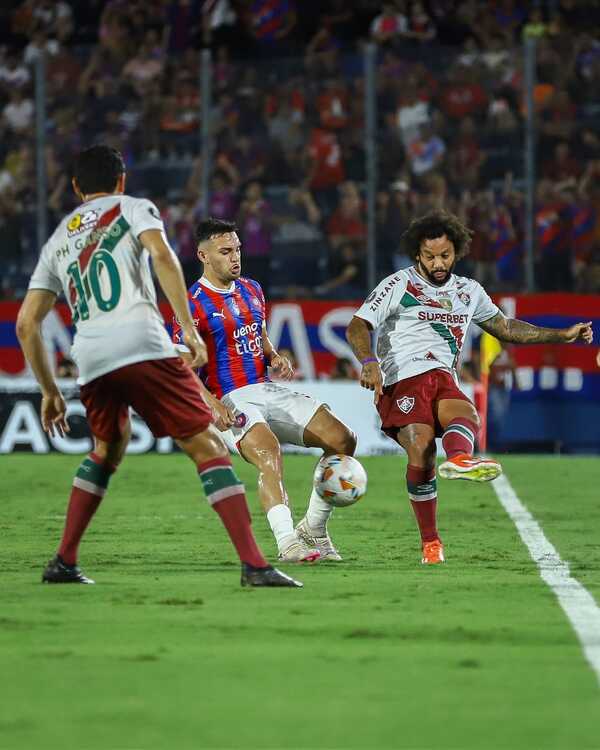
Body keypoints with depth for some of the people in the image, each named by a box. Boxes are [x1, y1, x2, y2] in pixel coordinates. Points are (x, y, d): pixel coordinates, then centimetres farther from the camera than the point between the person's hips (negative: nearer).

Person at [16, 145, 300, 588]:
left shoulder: (57, 241, 28)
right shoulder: (134, 209, 16)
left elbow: (26, 325, 25)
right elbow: (162, 256, -6)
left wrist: (50, 392, 32)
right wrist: (190, 331, -9)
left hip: (90, 360, 5)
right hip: (143, 345, -5)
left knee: (108, 450, 30)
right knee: (209, 447, -4)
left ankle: (64, 563, 27)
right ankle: (254, 565, -16)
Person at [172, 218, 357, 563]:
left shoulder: (252, 289, 14)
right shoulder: (193, 304, -9)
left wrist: (275, 357, 5)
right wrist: (211, 403, -27)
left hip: (268, 389, 7)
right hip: (233, 400, -7)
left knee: (343, 439, -6)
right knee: (269, 453, -35)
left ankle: (314, 529, 6)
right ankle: (287, 542, -41)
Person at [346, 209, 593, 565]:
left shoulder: (469, 291, 23)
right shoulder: (398, 286, 7)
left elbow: (505, 327, 36)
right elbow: (357, 327, 0)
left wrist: (563, 335, 32)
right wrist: (369, 361, -21)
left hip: (444, 381, 4)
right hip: (402, 379, -4)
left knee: (467, 415, -33)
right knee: (421, 445, -29)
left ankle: (458, 459, -69)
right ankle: (431, 542, -19)